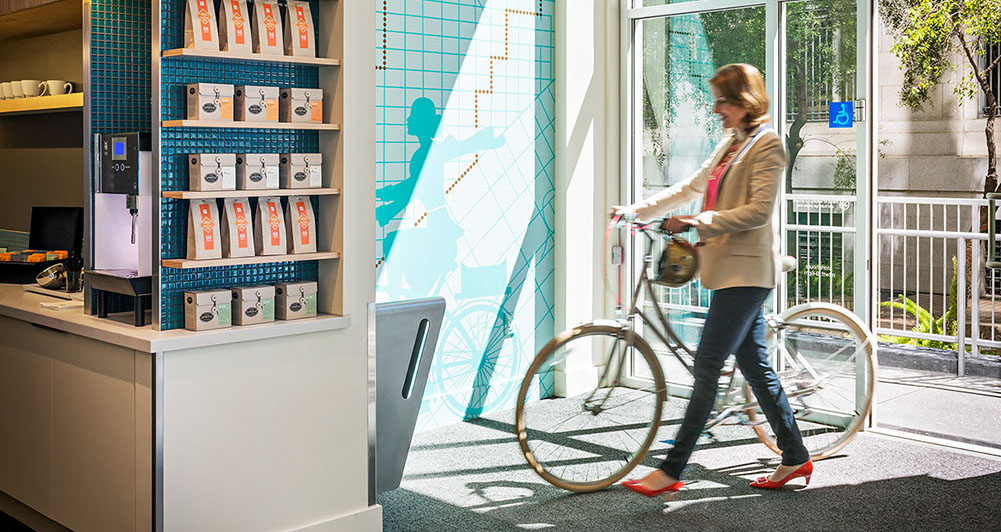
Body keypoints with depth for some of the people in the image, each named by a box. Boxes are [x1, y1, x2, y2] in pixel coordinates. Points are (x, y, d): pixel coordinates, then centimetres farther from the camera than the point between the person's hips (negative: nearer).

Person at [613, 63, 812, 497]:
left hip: (745, 271, -9)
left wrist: (697, 222, -23)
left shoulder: (767, 145, -10)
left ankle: (672, 469, -4)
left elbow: (758, 211, -19)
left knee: (707, 365, -8)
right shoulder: (731, 144, 18)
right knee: (753, 364, 12)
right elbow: (690, 188, 19)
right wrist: (637, 210, 12)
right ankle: (795, 457, 22)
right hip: (729, 269, 9)